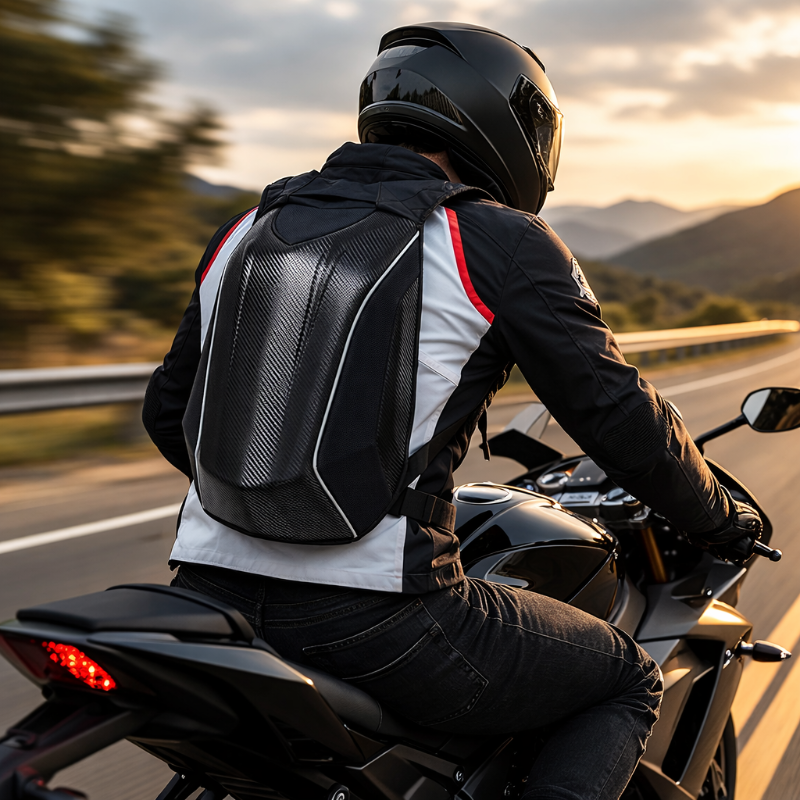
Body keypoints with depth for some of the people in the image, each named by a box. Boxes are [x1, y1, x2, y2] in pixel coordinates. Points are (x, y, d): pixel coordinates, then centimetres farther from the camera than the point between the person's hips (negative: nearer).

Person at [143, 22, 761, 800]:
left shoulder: (247, 228, 13)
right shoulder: (500, 243, -3)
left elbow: (170, 410, 20)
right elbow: (618, 414, -1)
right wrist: (716, 518, 18)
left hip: (209, 591, 6)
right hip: (382, 623, -6)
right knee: (628, 682, 16)